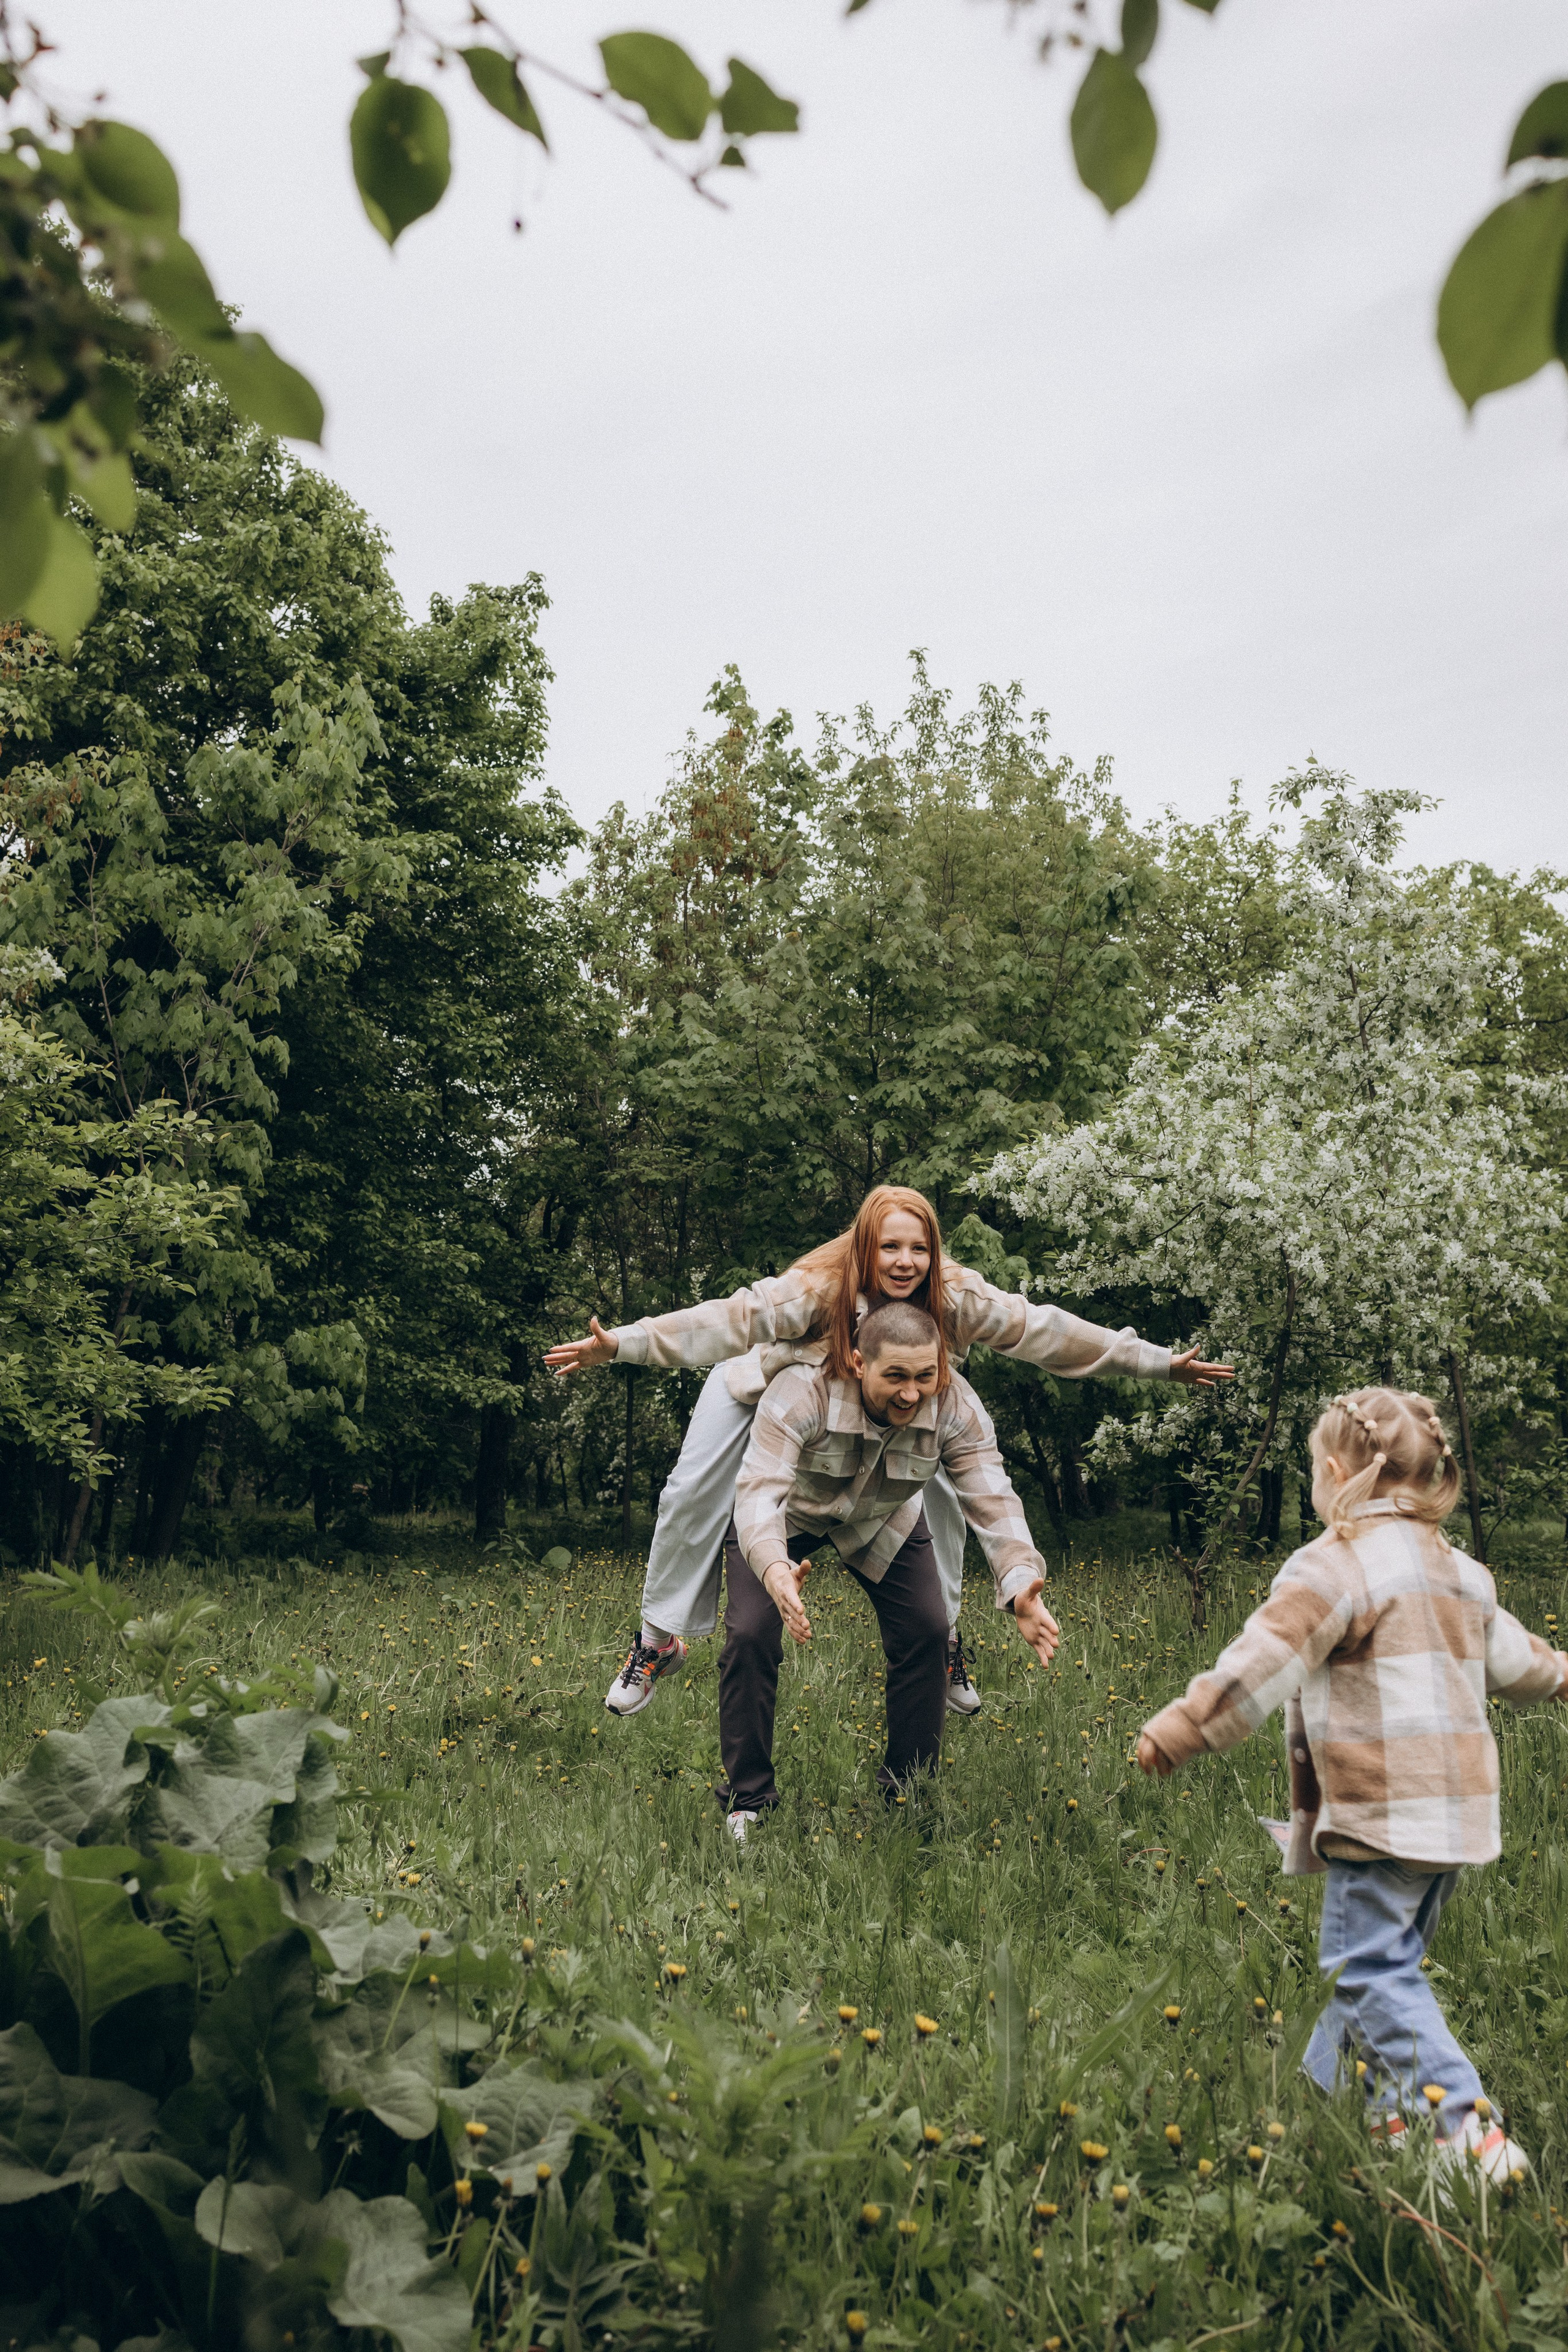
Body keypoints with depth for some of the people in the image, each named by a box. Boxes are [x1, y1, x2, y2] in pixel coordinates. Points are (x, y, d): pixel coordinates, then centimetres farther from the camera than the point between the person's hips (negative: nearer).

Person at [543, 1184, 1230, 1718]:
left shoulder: (955, 1296, -30)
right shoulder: (820, 1288, -41)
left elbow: (1041, 1328, -27)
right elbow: (737, 1318, -49)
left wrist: (1159, 1362, -25)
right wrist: (620, 1345, -59)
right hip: (770, 1382, -3)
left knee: (939, 1494, -9)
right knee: (694, 1495, -10)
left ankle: (941, 1635, 13)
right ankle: (658, 1641, 8)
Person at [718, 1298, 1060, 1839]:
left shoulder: (955, 1408, -32)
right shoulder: (800, 1394, -43)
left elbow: (992, 1500, -36)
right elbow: (760, 1490, -53)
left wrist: (1019, 1585, -55)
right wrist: (775, 1568, -74)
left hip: (883, 1520, 3)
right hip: (790, 1513, -3)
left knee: (926, 1631, -9)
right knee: (750, 1635, -17)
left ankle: (909, 1790, 9)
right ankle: (748, 1803, -1)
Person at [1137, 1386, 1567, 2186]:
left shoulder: (1336, 1563, -13)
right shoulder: (1453, 1565, 15)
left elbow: (1260, 1664, -20)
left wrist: (1177, 1730, -18)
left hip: (1386, 1809, -9)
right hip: (1457, 1805, 9)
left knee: (1370, 1966, -5)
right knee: (1381, 1956, 17)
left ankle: (1466, 2129, -10)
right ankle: (1328, 2091, 25)